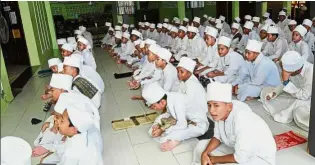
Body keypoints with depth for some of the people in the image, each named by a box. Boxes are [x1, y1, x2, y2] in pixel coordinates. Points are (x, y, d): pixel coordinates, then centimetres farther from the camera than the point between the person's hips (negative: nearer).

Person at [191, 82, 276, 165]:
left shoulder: (242, 121, -36)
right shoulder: (221, 111, -14)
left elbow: (241, 158, -29)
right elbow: (218, 136, 2)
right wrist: (205, 153, -14)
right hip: (238, 149, 8)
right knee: (201, 146, 7)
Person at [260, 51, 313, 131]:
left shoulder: (310, 72, -33)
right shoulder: (291, 68, -15)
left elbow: (303, 96, -33)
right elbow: (285, 85, 3)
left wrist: (286, 81, -36)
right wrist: (274, 92, -14)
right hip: (295, 95, 7)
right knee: (265, 91, 1)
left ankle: (283, 114, -10)